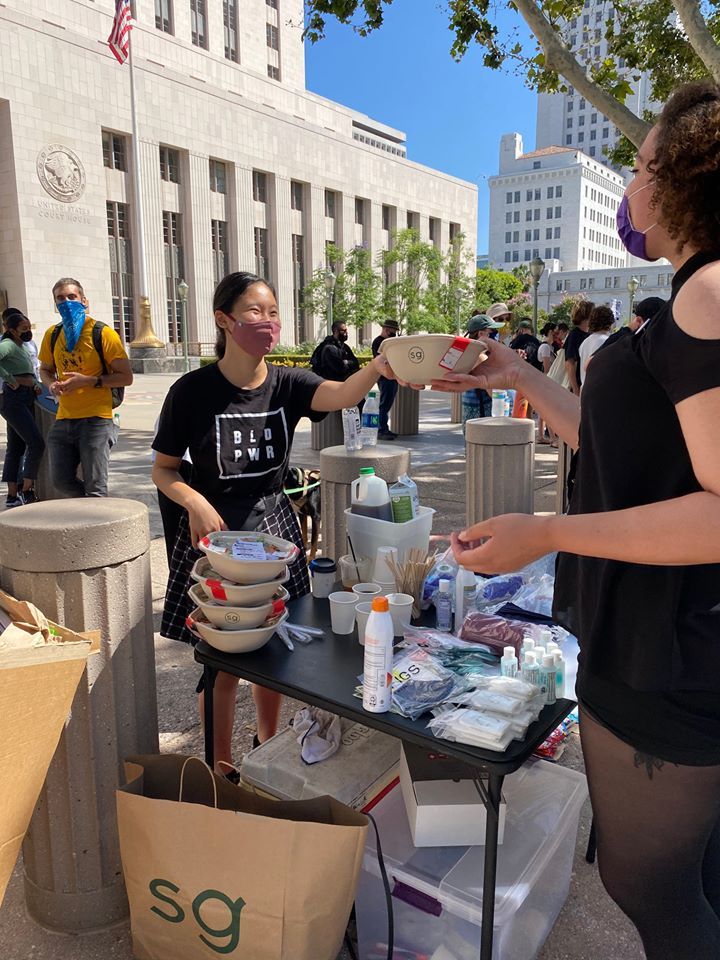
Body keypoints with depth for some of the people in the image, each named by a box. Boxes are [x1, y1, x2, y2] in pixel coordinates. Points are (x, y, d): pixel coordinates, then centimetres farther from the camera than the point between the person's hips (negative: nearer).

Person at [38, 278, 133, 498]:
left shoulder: (103, 333, -8)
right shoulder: (52, 335, 8)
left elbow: (126, 377, -8)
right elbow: (45, 369, 24)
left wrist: (89, 381, -19)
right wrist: (51, 384, 1)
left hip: (95, 419, -6)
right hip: (63, 420, 6)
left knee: (95, 487, -5)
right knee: (62, 481, 10)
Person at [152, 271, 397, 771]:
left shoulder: (286, 384, -3)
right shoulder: (193, 391, -11)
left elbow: (341, 395, -24)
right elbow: (163, 470, -3)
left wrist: (376, 368, -45)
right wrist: (196, 502, -23)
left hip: (275, 525, 4)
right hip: (216, 530, -3)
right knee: (222, 660, 5)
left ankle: (268, 747, 41)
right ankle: (222, 767, 28)